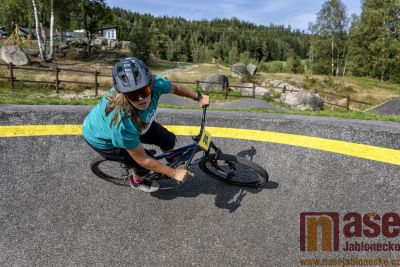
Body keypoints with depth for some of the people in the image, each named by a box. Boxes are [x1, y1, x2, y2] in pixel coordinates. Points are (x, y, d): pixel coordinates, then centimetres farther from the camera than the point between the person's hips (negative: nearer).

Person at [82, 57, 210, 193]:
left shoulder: (156, 84, -33)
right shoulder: (122, 121, -45)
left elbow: (176, 88, -7)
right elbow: (142, 159, -30)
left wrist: (198, 97, 4)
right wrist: (174, 173, -23)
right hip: (102, 138, -5)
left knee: (169, 140, 4)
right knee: (144, 165, -8)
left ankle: (172, 160, 39)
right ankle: (137, 181, 29)